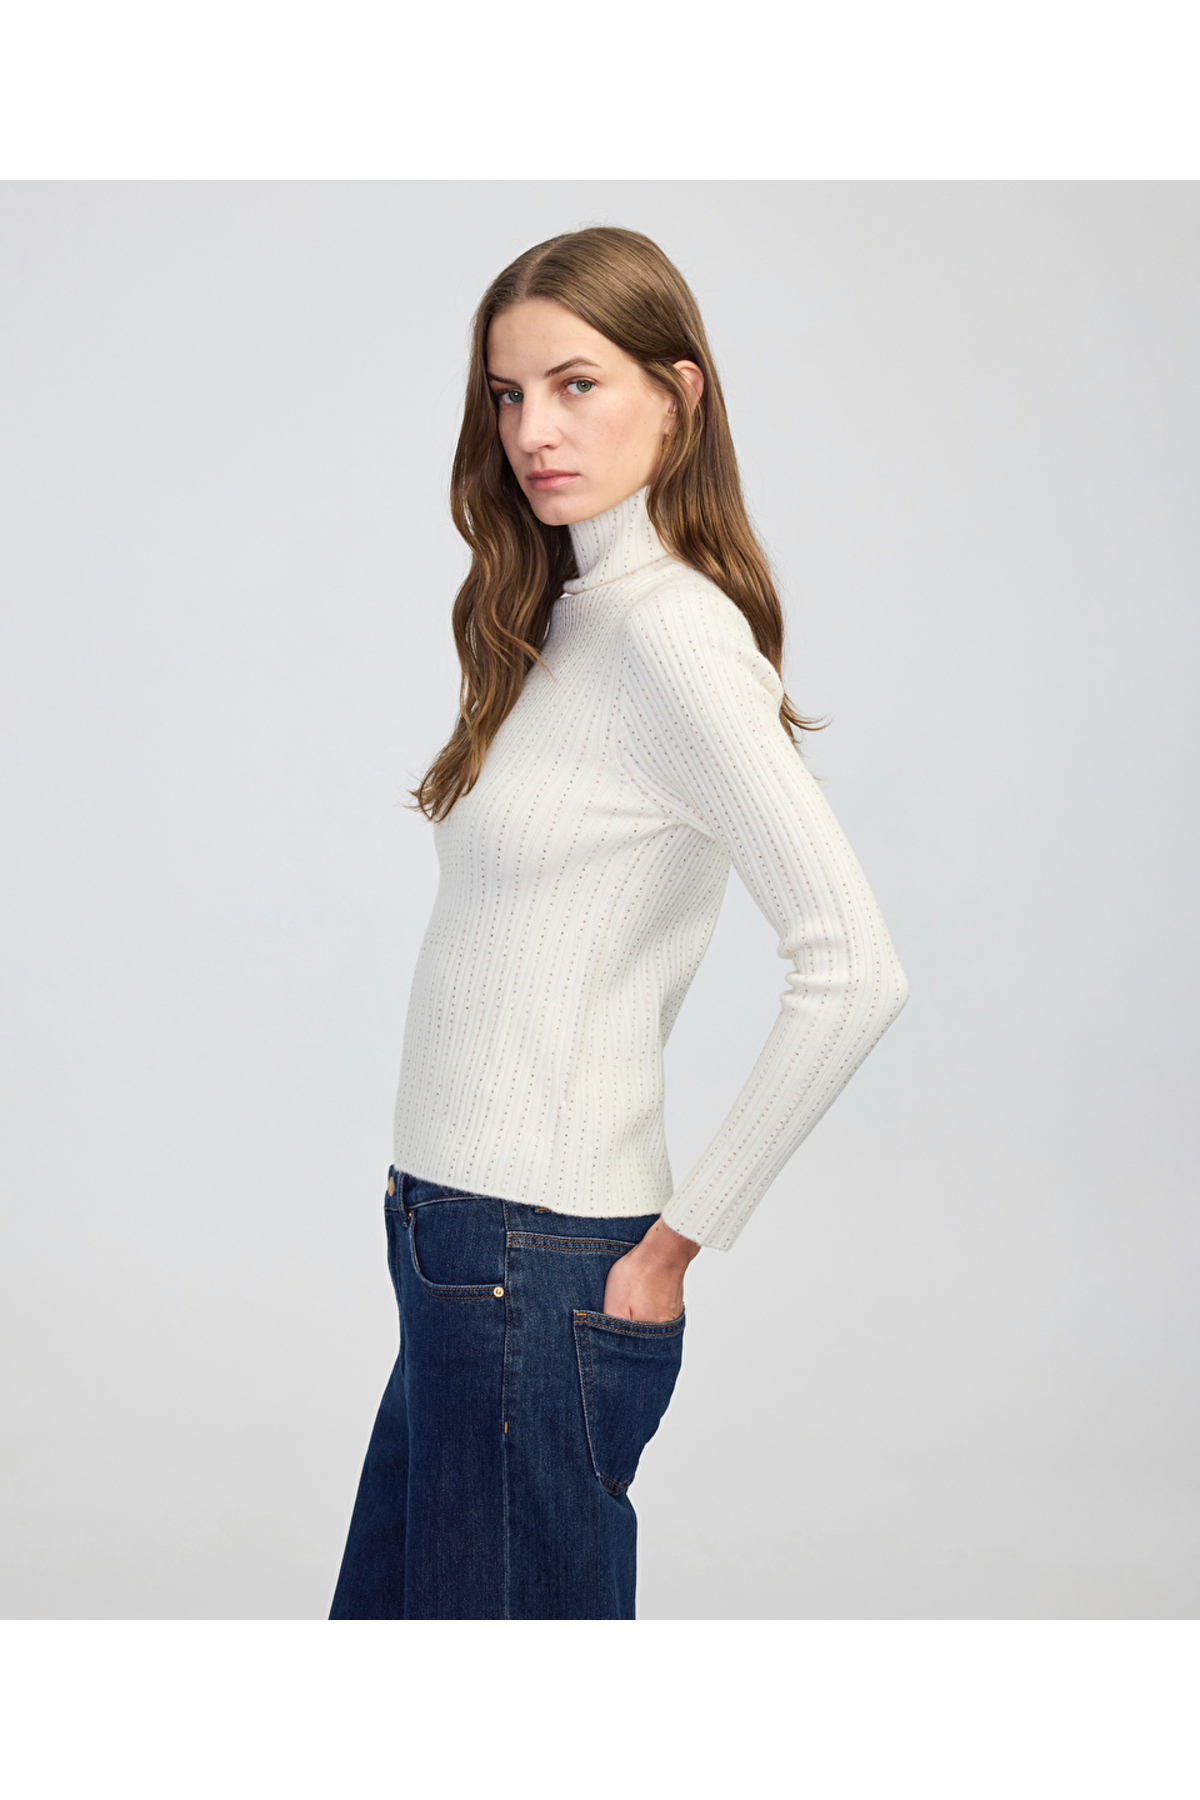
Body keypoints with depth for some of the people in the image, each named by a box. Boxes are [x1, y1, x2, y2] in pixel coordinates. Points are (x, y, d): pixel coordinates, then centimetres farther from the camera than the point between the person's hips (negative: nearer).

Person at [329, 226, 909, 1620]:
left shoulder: (674, 633, -16)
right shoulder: (560, 617, 12)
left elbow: (855, 969, -24)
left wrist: (679, 1240, -16)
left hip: (544, 1267, -9)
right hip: (455, 1237, 9)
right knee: (384, 1609, 17)